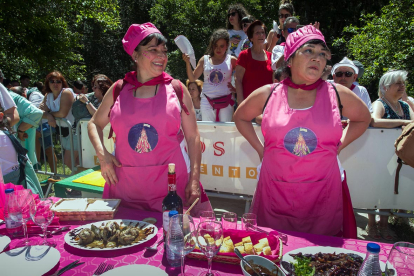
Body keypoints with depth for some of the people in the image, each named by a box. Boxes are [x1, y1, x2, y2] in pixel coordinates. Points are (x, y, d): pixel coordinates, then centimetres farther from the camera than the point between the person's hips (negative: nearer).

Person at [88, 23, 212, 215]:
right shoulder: (119, 89, 5)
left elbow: (193, 137, 0)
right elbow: (95, 124, 17)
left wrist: (194, 180, -6)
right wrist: (102, 154, 0)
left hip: (172, 184, -1)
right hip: (126, 186, 2)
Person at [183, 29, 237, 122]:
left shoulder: (231, 60, 2)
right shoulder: (204, 60, 7)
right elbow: (192, 78, 6)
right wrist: (187, 62, -5)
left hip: (226, 101, -2)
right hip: (207, 101, 2)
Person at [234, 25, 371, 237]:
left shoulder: (337, 94, 1)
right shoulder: (267, 95, -1)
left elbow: (363, 118, 19)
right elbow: (240, 117, 15)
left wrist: (338, 147, 6)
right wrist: (260, 149, 6)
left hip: (323, 194, 1)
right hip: (275, 193, 0)